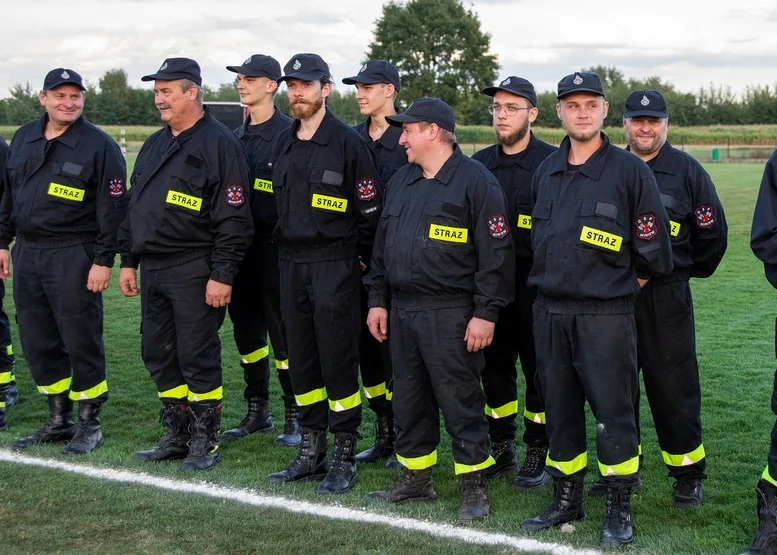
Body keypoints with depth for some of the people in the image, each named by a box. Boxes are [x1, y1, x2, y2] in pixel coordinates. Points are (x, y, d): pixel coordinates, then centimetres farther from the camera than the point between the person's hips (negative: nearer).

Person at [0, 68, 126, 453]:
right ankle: (58, 421, 24)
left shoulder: (100, 146, -7)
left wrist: (104, 260, -14)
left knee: (82, 341, -1)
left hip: (73, 257, -6)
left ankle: (89, 424, 12)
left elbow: (112, 208, -10)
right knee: (38, 342, 11)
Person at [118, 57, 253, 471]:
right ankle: (177, 436, 25)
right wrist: (128, 261, 17)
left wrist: (222, 275, -19)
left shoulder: (219, 144, -10)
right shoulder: (154, 145, 16)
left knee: (197, 358, -1)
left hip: (194, 271, -8)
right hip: (152, 269, 8)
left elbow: (234, 218, -15)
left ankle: (204, 441, 12)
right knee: (158, 356, 12)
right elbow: (134, 207, 22)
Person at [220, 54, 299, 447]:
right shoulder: (237, 137, 15)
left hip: (274, 248, -8)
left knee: (283, 334, -2)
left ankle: (294, 418, 9)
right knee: (246, 331, 13)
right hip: (240, 248, 8)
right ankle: (257, 412, 25)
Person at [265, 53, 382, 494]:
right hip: (291, 264, 7)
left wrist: (359, 258, -3)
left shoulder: (349, 142, -8)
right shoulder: (284, 145, 12)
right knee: (301, 362, 10)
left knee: (338, 362, -3)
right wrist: (287, 244, 16)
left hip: (335, 266, -7)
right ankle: (311, 453, 20)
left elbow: (371, 209, -7)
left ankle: (345, 460, 7)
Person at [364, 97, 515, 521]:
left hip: (450, 314, -7)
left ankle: (474, 488, 11)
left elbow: (496, 254, -12)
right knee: (409, 399, 13)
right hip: (401, 309, 7)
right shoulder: (401, 180, 14)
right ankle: (415, 479, 27)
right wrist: (377, 299, 15)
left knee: (460, 402, -1)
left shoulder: (476, 181, -9)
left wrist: (485, 313, -15)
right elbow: (382, 244, 20)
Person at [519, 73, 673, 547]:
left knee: (613, 411, -1)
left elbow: (654, 250, -5)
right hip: (550, 312, 5)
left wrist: (623, 284, 6)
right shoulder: (546, 172, 10)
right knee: (559, 409, 12)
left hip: (606, 316, -5)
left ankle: (620, 508, 12)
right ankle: (567, 499, 25)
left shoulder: (630, 169, -7)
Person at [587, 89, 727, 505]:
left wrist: (688, 270, 10)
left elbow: (712, 233, 4)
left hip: (666, 297, -3)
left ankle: (688, 475, 13)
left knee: (673, 389, 0)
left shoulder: (687, 170, -2)